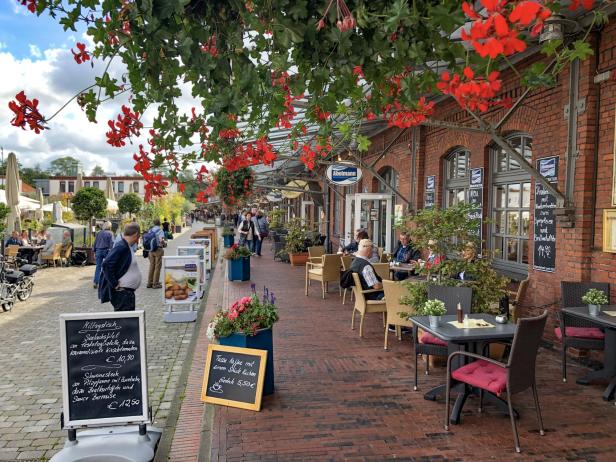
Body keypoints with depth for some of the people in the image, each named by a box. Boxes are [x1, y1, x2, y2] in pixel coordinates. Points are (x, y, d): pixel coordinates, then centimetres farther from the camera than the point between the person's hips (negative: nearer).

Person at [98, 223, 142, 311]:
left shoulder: (127, 247, 10)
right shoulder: (121, 247, -19)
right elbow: (107, 265, -25)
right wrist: (115, 284, -21)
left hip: (127, 292, 10)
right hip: (122, 293, -10)